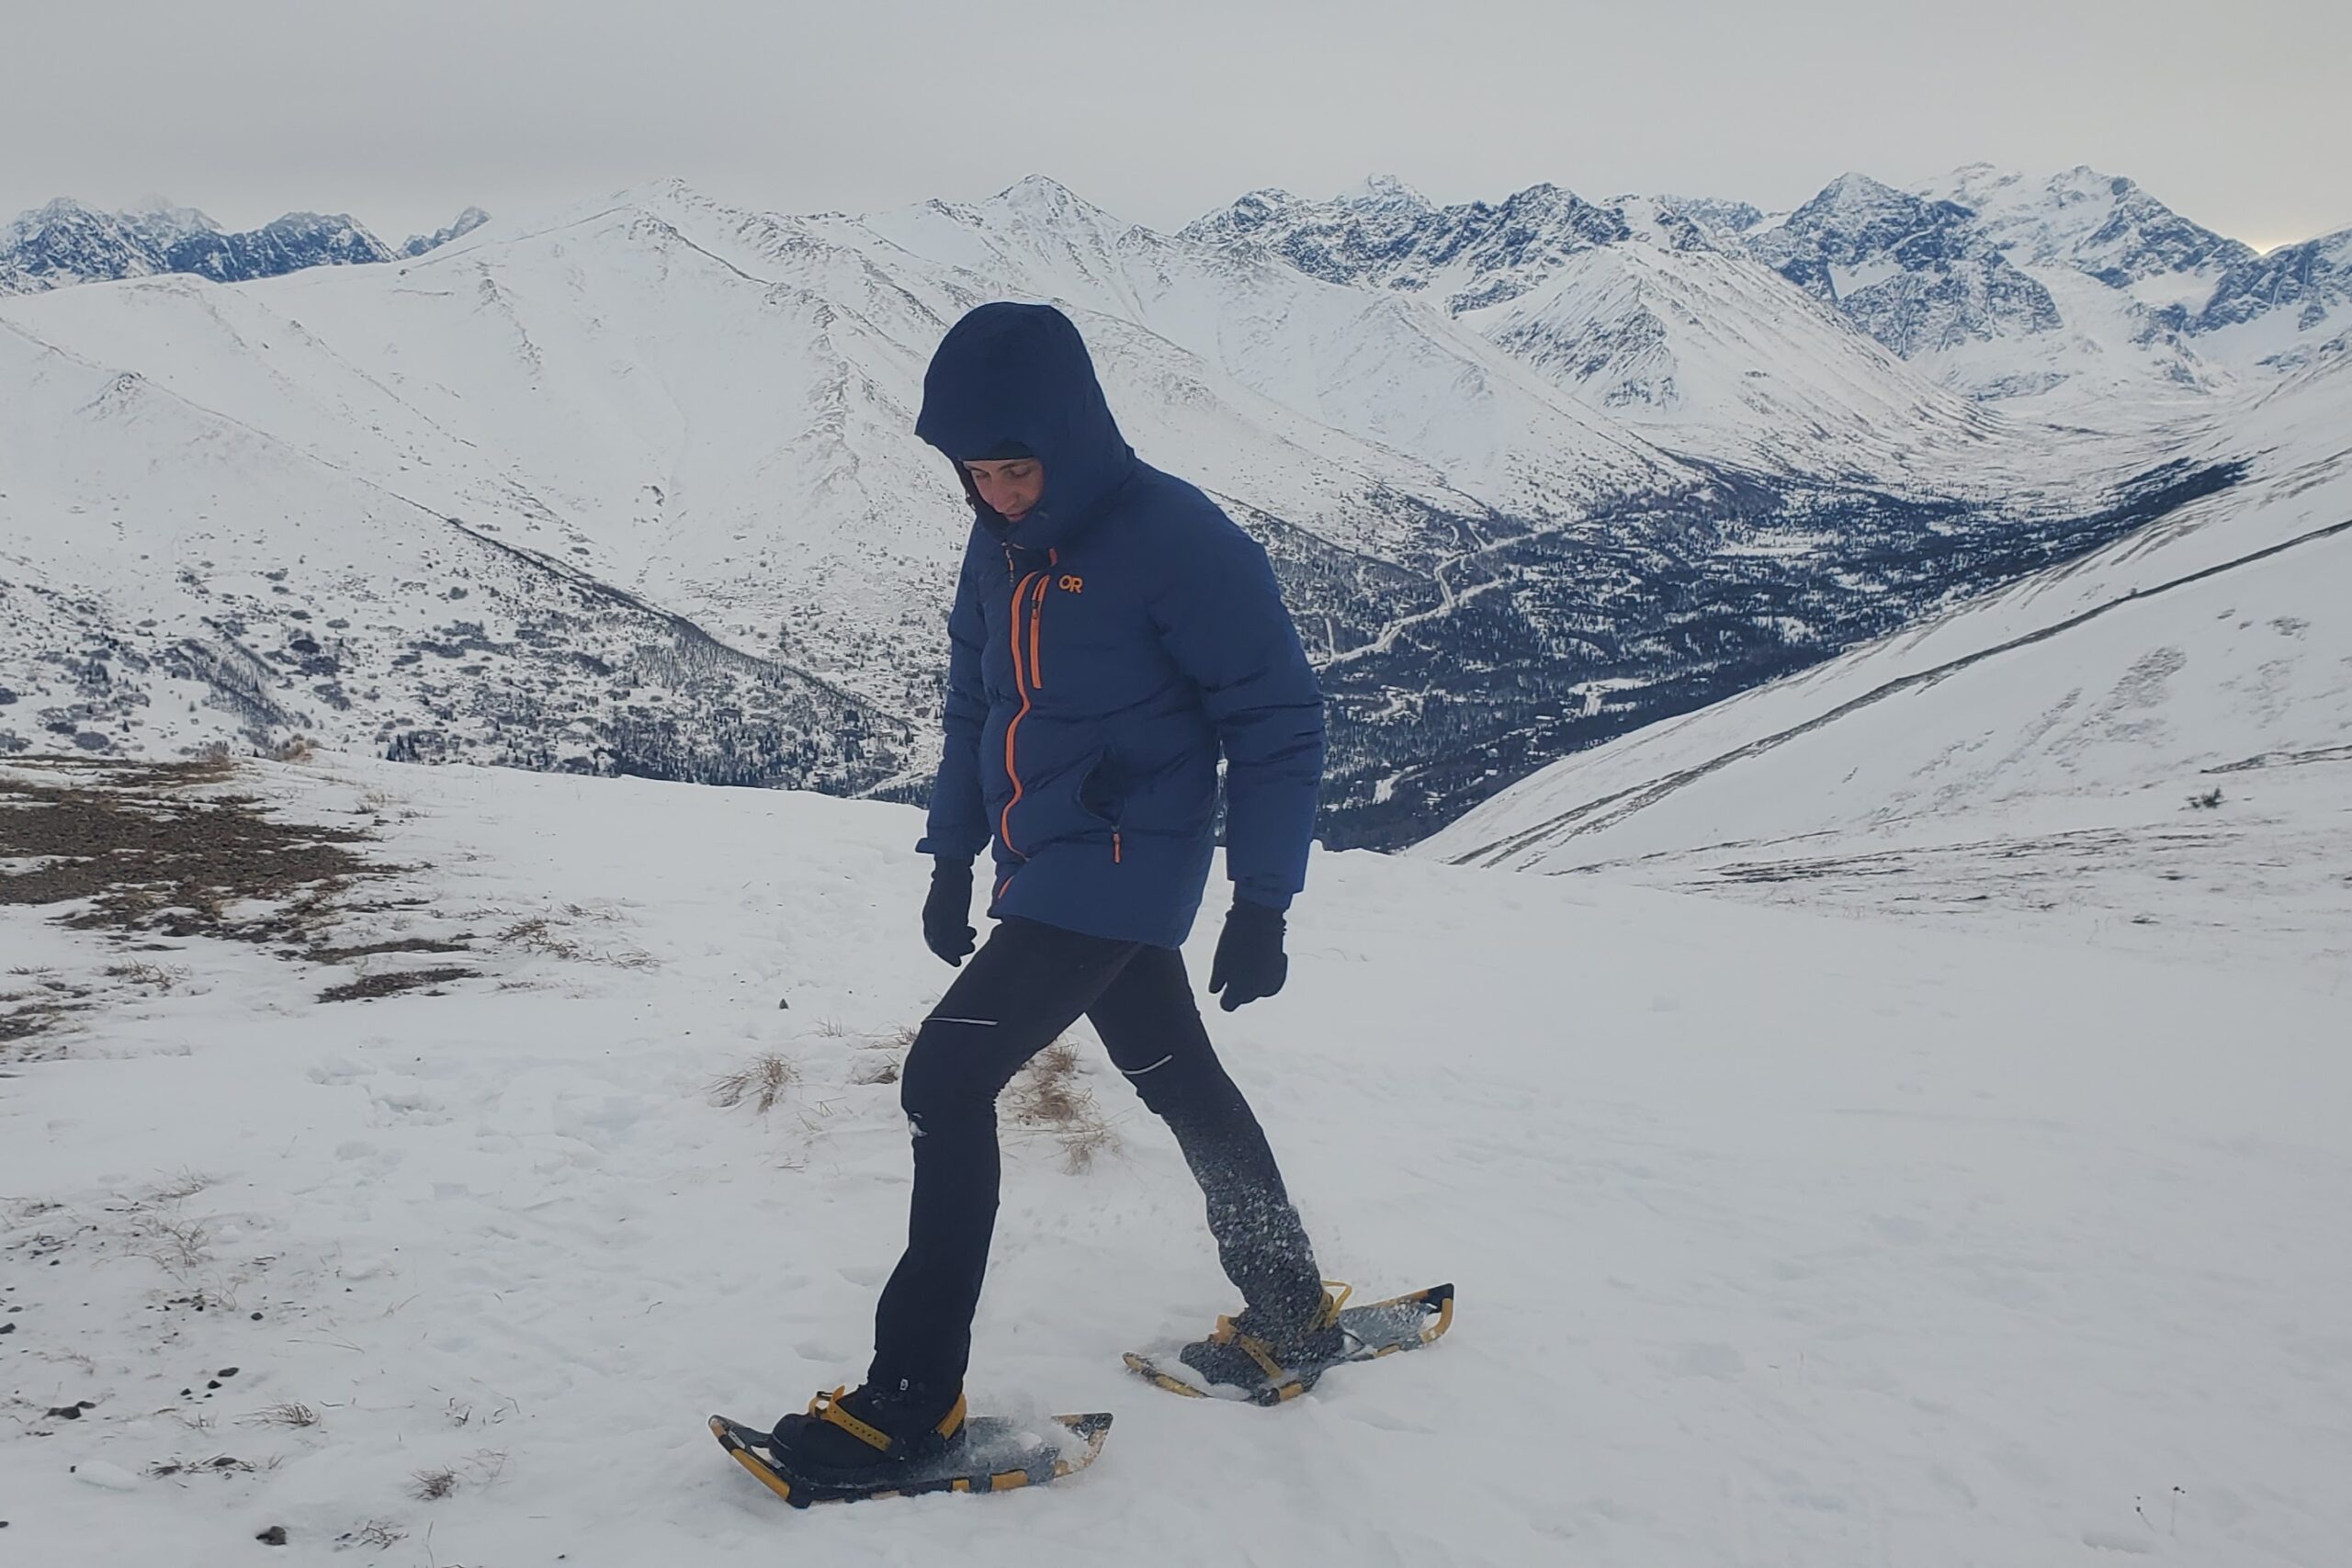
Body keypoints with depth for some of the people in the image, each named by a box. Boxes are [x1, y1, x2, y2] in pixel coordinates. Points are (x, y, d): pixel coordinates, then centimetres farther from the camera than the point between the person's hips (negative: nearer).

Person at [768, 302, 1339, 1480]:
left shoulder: (1174, 538, -18)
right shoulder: (1000, 547, 5)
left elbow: (1277, 719, -14)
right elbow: (974, 704, 18)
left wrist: (1262, 903, -14)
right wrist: (953, 855, 17)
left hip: (1119, 869, -8)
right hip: (1047, 868, 8)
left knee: (947, 1077, -13)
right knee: (1179, 1081, 18)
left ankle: (914, 1392, -4)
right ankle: (1290, 1311, 35)